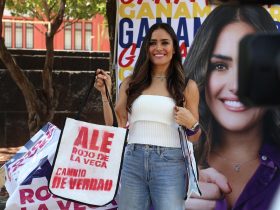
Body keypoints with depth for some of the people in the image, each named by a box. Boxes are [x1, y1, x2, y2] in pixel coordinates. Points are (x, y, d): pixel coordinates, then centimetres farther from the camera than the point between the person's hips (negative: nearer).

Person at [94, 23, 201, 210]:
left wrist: (191, 124, -11)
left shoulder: (187, 86, 7)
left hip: (169, 163, -2)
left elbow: (195, 138, 10)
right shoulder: (131, 83, 12)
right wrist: (106, 93, 1)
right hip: (132, 160, 2)